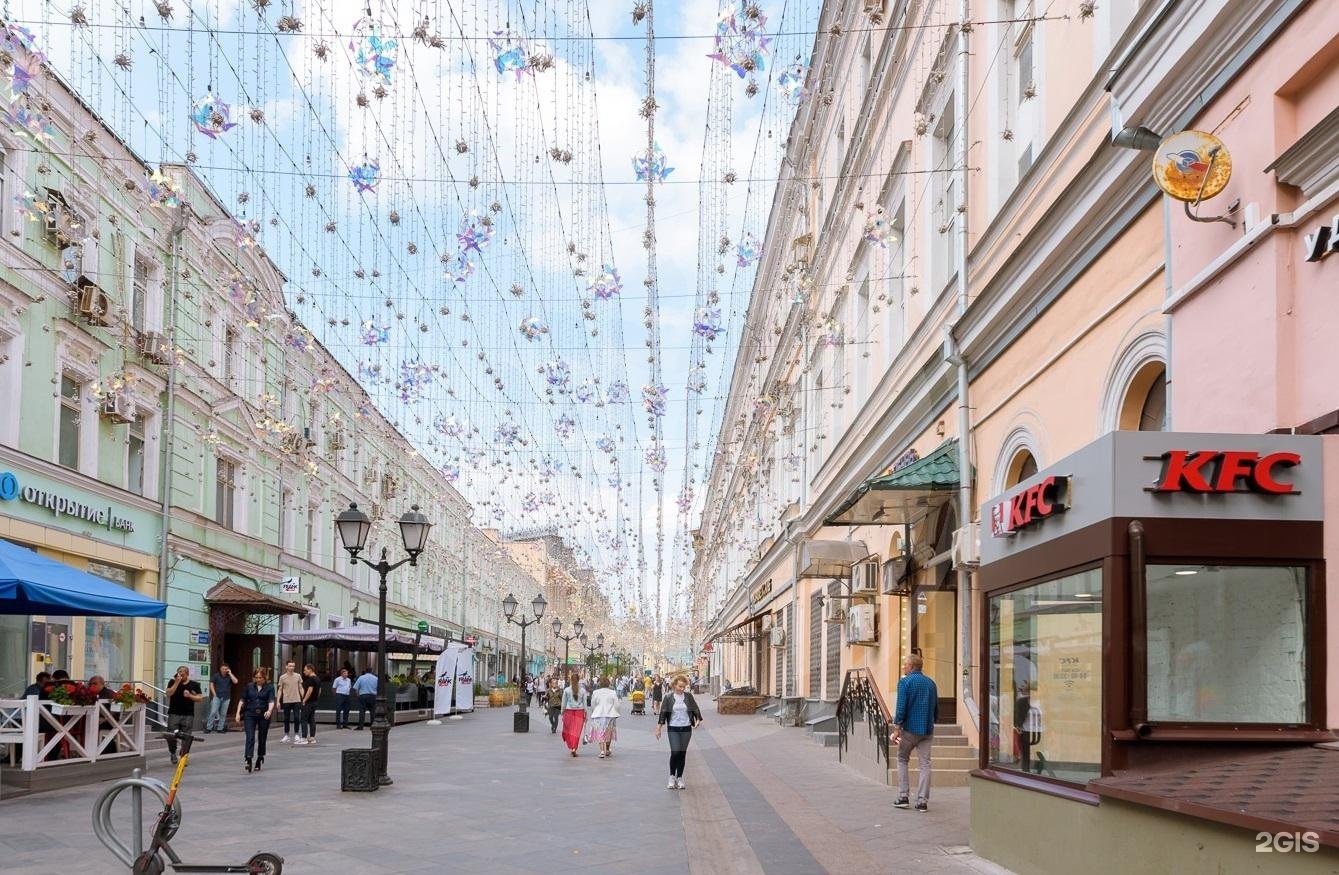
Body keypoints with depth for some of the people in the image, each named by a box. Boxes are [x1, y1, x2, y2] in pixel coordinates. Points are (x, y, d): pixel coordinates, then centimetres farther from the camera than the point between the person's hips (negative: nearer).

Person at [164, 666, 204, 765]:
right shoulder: (173, 682, 7)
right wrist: (177, 682, -14)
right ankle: (173, 753, 18)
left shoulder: (194, 685, 8)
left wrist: (190, 696, -9)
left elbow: (200, 698, 6)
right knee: (171, 736, -8)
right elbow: (169, 694, -9)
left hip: (188, 715, 0)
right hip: (174, 714, 0)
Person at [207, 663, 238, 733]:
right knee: (213, 712, -9)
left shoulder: (230, 676, 4)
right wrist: (214, 694, -3)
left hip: (226, 698, 2)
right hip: (217, 697, -2)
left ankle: (220, 728, 11)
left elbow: (235, 681, -13)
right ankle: (208, 728, -6)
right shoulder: (216, 675, 3)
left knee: (223, 714, 4)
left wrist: (230, 673, -10)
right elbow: (211, 684, 5)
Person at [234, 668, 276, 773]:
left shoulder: (269, 687, 0)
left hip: (264, 716, -1)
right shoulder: (249, 686, 7)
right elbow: (242, 700, 9)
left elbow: (271, 701, -13)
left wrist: (269, 711, -31)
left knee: (262, 739, 8)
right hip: (250, 715, 1)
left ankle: (260, 759, 27)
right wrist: (238, 713, 0)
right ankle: (248, 760, -22)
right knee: (250, 737, -13)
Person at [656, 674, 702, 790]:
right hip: (673, 729, -2)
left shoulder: (688, 696, 3)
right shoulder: (669, 698, -2)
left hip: (686, 729, 2)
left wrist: (698, 720, -8)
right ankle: (672, 777, 4)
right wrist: (658, 728, -5)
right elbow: (663, 713, -1)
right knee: (675, 752, -13)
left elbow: (695, 710, 8)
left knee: (682, 754, 5)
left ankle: (679, 778, 15)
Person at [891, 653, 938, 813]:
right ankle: (922, 801, 1)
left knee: (902, 760, 12)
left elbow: (901, 708, -14)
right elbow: (936, 710, 15)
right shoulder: (931, 683, 11)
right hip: (927, 730, 4)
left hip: (910, 729, -4)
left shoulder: (905, 682, -6)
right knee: (925, 764, 4)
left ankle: (903, 797, 7)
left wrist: (897, 729, -13)